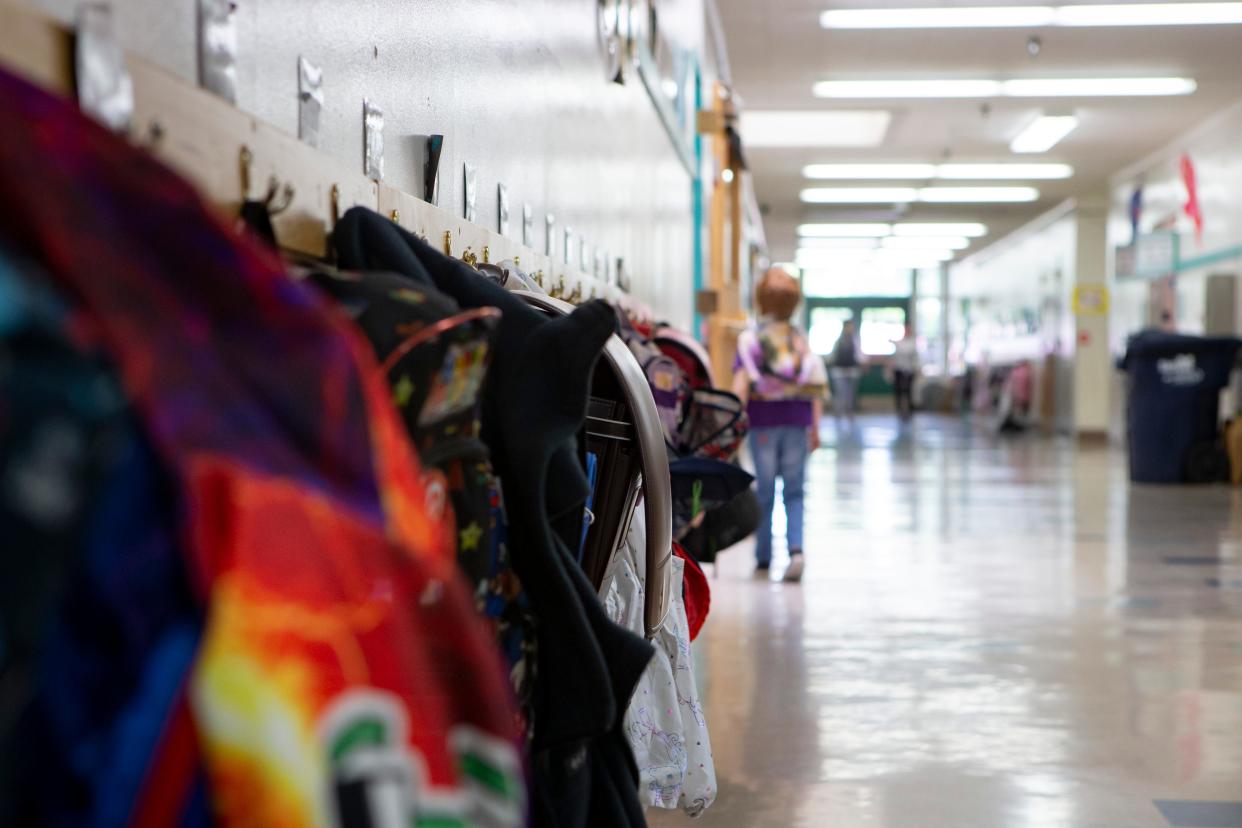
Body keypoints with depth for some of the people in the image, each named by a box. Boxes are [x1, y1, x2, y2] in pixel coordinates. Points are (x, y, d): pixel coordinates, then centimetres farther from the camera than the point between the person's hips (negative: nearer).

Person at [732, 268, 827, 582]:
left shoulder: (750, 338, -2)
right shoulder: (800, 339, 6)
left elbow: (741, 381, -12)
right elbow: (816, 385, 4)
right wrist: (815, 427, 10)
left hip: (764, 420, -1)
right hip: (798, 420, 1)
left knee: (764, 490, 9)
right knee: (795, 491, 6)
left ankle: (763, 558, 16)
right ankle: (796, 548, -14)